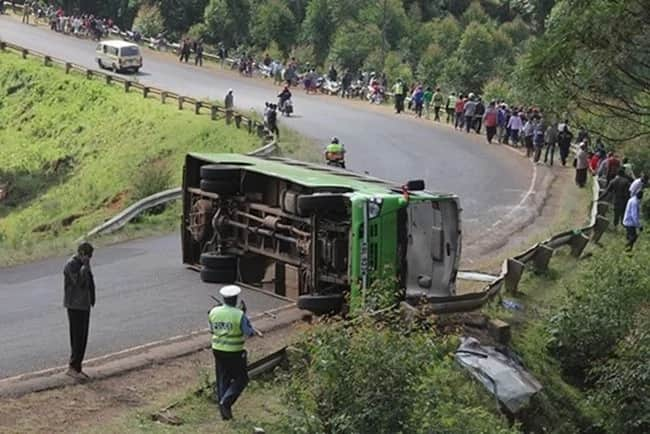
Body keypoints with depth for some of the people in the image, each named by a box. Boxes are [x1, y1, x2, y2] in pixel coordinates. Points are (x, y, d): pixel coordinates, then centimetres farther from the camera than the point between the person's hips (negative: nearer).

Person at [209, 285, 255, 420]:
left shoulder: (214, 312, -4)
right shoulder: (239, 315, -18)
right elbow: (249, 333, -9)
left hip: (218, 350, 5)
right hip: (234, 353, -5)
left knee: (222, 379, 16)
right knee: (241, 379, 12)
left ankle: (224, 412, 19)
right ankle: (226, 402, -6)